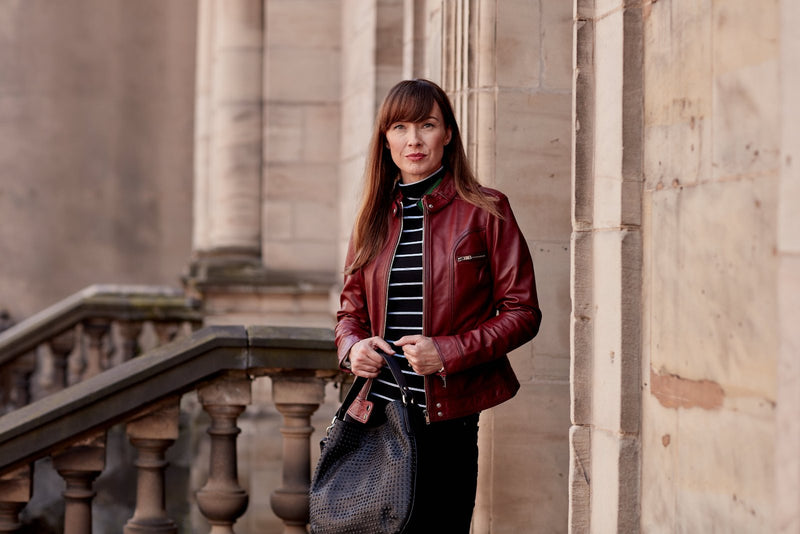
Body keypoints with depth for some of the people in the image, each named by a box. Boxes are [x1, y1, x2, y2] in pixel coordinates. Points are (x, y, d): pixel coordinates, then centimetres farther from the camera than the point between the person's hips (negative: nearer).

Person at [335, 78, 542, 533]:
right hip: (377, 414, 4)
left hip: (447, 421, -4)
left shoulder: (484, 211, -1)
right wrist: (353, 346, -4)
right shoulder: (375, 217, 12)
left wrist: (448, 352, -16)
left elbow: (522, 311, -4)